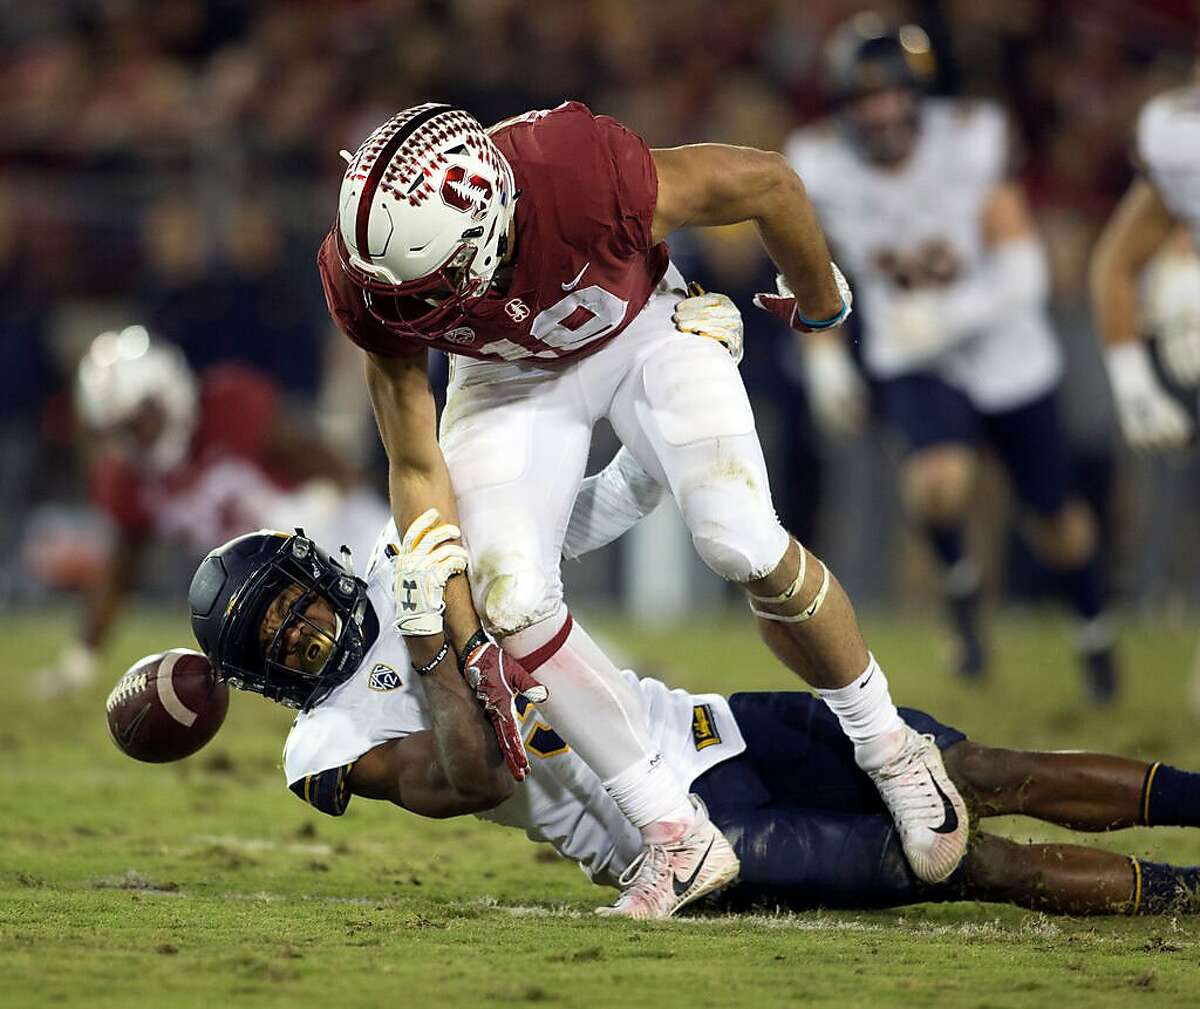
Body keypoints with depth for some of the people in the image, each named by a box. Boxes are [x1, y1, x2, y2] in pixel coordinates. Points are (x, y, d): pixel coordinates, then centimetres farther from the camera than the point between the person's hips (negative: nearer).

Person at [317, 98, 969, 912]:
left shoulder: (585, 179, -43)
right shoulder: (374, 282, -31)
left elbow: (765, 180, -23)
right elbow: (417, 469, -16)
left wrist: (821, 305, -3)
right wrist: (471, 645, -15)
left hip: (641, 330, -2)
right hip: (513, 376, 2)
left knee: (745, 546, -21)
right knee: (513, 604, -17)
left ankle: (893, 751, 4)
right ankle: (677, 837, -3)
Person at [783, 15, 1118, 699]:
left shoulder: (969, 142, -23)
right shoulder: (820, 166, -16)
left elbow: (1024, 270, -23)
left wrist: (947, 317, -37)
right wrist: (824, 359, -4)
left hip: (1006, 354, 0)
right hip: (914, 366, 0)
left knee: (1055, 524, 14)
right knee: (939, 483, -30)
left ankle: (1096, 632, 45)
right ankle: (961, 583, 3)